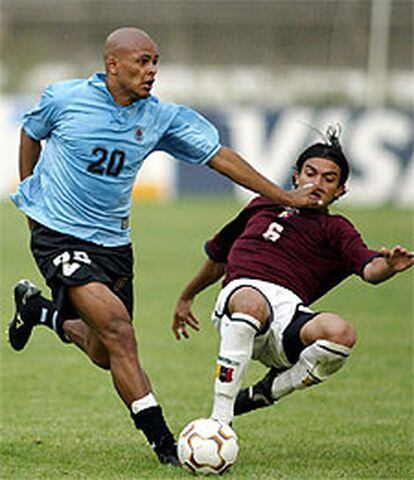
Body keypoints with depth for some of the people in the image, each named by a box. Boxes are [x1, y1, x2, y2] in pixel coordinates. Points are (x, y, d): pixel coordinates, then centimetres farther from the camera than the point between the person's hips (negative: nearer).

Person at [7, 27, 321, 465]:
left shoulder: (161, 118, -3)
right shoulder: (64, 99, -11)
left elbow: (220, 156, 0)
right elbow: (31, 134, 10)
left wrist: (285, 197, -3)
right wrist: (32, 199, 15)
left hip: (112, 241, 5)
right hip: (59, 236, -5)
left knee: (105, 354, 12)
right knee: (118, 328, -22)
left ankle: (39, 308, 42)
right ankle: (162, 441, -17)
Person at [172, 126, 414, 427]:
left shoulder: (335, 230, 19)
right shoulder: (263, 207, 28)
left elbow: (369, 269, -2)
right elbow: (218, 257, 43)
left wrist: (388, 266, -26)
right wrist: (186, 298, 49)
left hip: (289, 307, 0)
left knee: (342, 333, -34)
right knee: (252, 304, -40)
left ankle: (266, 391, -7)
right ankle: (219, 422, -38)